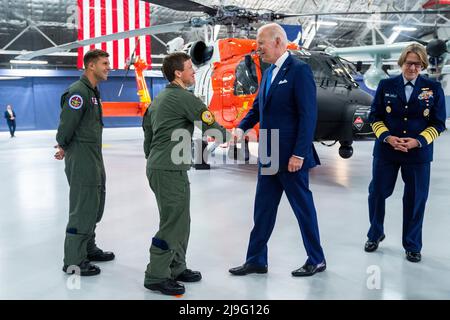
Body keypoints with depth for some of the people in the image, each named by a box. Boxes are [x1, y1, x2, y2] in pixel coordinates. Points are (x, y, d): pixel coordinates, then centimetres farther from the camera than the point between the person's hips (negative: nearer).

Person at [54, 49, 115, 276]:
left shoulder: (93, 91, 16)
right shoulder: (78, 91, -17)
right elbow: (67, 123, -20)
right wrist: (63, 147, -6)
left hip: (94, 156, 10)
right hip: (81, 157, -10)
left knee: (96, 204, 18)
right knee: (83, 207, -6)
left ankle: (88, 248, 33)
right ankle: (73, 262, 2)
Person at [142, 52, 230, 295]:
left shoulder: (159, 98, 17)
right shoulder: (184, 98, -11)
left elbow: (147, 127, 20)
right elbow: (211, 127, -10)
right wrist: (230, 136, 9)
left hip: (156, 166, 10)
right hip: (171, 170, -10)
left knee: (180, 220, 16)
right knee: (172, 223, -4)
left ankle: (176, 268, 25)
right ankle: (156, 277, 3)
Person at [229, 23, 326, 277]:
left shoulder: (299, 70, -13)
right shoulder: (269, 72, 13)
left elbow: (309, 115, -18)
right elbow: (258, 107, 18)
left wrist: (299, 154, -21)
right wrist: (241, 128, 1)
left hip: (291, 156, -8)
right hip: (268, 156, 8)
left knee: (303, 207, 6)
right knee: (263, 208, 12)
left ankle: (316, 260, 22)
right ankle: (256, 260, 23)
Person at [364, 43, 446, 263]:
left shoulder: (433, 89, 1)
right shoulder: (386, 86, 3)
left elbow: (438, 123, 1)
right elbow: (375, 117, 4)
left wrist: (418, 141, -13)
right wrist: (387, 137, -12)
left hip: (418, 153, 0)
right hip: (386, 150, 1)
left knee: (415, 199, 6)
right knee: (377, 193, 6)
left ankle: (412, 246, 23)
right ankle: (375, 235, 30)